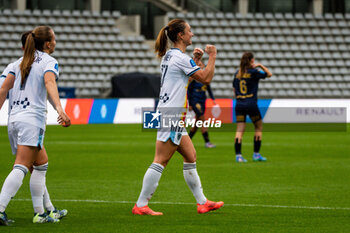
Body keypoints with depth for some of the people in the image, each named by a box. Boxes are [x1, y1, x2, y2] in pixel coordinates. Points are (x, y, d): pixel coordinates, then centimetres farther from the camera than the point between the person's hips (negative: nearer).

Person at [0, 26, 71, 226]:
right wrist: (59, 109, -35)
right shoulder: (49, 62, -2)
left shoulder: (21, 62, 18)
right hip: (33, 119, -8)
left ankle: (40, 213, 16)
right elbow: (49, 83, -22)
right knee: (21, 168, -12)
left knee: (41, 163, 18)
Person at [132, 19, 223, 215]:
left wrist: (198, 59, 17)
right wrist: (212, 56, -3)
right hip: (171, 115, -10)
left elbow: (197, 75, 29)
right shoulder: (181, 58, -15)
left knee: (191, 156, 12)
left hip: (171, 115, 10)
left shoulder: (170, 55, 14)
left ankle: (202, 202, 16)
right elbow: (206, 78, -13)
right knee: (161, 161, -8)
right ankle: (141, 205, -6)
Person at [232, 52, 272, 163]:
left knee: (240, 130, 0)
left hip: (239, 105, 4)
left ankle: (238, 155, -11)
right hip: (251, 104, -4)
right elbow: (269, 74, 3)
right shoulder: (253, 72, -8)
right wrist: (260, 66, 7)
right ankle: (256, 154, 12)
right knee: (259, 127, 13)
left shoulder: (237, 73, 7)